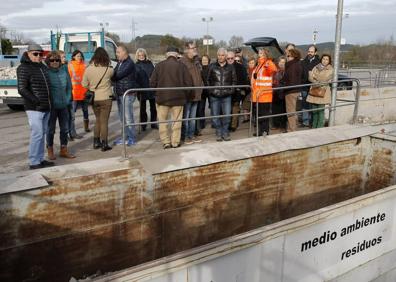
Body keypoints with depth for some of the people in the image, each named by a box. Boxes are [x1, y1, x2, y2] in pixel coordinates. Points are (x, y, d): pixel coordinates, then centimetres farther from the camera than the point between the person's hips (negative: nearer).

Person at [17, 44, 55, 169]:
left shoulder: (43, 67, 15)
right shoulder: (24, 68, -8)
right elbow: (22, 89, -15)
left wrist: (49, 102, 15)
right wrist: (37, 102, -19)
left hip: (45, 107, 8)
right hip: (34, 108, -8)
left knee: (42, 134, 11)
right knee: (37, 134, -9)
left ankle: (40, 159, 19)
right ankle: (33, 162, -1)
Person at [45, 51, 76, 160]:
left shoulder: (64, 70, 4)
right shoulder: (46, 72, -9)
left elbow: (69, 86, 12)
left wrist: (68, 99, 6)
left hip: (63, 105, 4)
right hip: (51, 106, -4)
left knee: (65, 128, 11)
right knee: (51, 129, 7)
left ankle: (64, 150, 24)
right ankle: (50, 151, 21)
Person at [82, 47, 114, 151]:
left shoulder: (88, 69, -5)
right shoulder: (108, 70, -13)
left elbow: (84, 84, 1)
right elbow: (112, 77, 6)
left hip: (94, 99, 4)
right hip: (106, 99, -3)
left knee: (98, 120, 18)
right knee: (104, 121, 3)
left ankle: (96, 142, 22)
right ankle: (104, 144, 6)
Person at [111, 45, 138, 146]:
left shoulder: (129, 64, -13)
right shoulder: (119, 63, 17)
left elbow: (118, 75, -20)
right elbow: (114, 76, 12)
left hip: (128, 93, -9)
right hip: (119, 93, 9)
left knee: (128, 116, -5)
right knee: (122, 116, 13)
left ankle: (132, 137, 4)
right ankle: (126, 136, 23)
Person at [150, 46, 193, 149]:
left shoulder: (159, 65, -3)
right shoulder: (181, 66, -4)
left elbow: (152, 83, -3)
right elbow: (189, 82, -5)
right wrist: (186, 95, 10)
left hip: (162, 97, 0)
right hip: (178, 98, 0)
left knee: (162, 121, 9)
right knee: (176, 121, 9)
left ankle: (166, 142, 7)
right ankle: (175, 142, 13)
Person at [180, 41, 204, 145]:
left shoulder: (195, 62, 15)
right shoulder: (182, 61, -12)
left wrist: (200, 88, 12)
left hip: (195, 95, 8)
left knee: (193, 117, 15)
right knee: (185, 117, -1)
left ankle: (191, 135, 24)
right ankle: (184, 136, 8)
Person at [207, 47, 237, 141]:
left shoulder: (230, 67, 7)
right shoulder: (212, 66, 4)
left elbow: (234, 80, 12)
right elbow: (208, 80, 8)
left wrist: (231, 90, 2)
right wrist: (210, 90, 0)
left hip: (226, 96, 0)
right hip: (214, 95, 0)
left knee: (227, 115, 1)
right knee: (215, 115, 3)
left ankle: (225, 133, 15)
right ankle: (218, 133, 16)